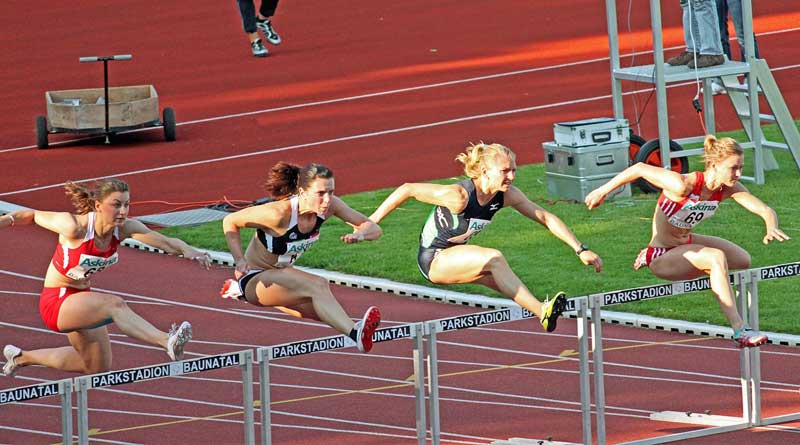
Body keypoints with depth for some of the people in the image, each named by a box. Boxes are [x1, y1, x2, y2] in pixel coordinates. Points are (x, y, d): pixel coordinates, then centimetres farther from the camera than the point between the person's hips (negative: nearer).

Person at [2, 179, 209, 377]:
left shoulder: (124, 228, -13)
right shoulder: (75, 227, -27)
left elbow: (166, 242, -26)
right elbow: (33, 216, -13)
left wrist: (187, 250, -44)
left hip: (82, 299, 8)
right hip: (56, 302, -8)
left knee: (97, 368, 24)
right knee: (114, 305, -35)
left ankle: (22, 357, 41)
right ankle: (168, 342, -54)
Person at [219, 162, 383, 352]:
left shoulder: (330, 205, -14)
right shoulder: (280, 213, -31)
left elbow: (373, 229, -9)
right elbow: (230, 222, -18)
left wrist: (360, 234, -33)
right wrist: (240, 261, -28)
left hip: (281, 273, 8)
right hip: (254, 278, -8)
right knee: (318, 285, -29)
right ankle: (356, 334, -49)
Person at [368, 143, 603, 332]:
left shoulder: (507, 196, -10)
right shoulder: (459, 196, -29)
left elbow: (546, 218, -3)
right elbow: (407, 190, -22)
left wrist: (581, 249, -8)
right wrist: (369, 224, -18)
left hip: (458, 255, 8)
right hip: (433, 259, -8)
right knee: (494, 259, -30)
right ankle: (542, 312, -32)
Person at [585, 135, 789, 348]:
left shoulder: (729, 189, -10)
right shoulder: (683, 186, -31)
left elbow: (765, 210, -14)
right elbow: (639, 169, -23)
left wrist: (771, 227, -38)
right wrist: (603, 191, -14)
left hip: (686, 243, 9)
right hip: (661, 257, -9)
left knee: (743, 260, 15)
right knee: (716, 258, -31)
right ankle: (740, 331, -33)